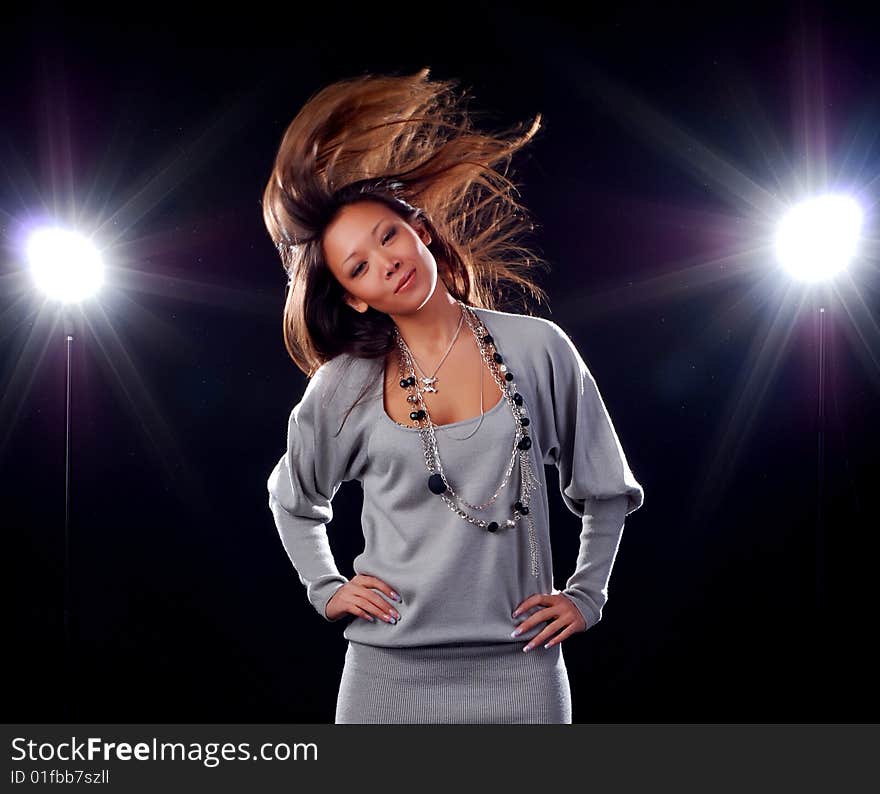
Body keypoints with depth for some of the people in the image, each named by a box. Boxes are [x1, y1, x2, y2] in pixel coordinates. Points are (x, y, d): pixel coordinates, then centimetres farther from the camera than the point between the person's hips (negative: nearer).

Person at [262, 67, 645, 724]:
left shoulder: (537, 349, -2)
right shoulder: (344, 388, 0)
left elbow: (606, 490, 10)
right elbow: (293, 500, 20)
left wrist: (585, 595, 7)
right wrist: (326, 589, 10)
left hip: (519, 669, 0)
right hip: (390, 671, 1)